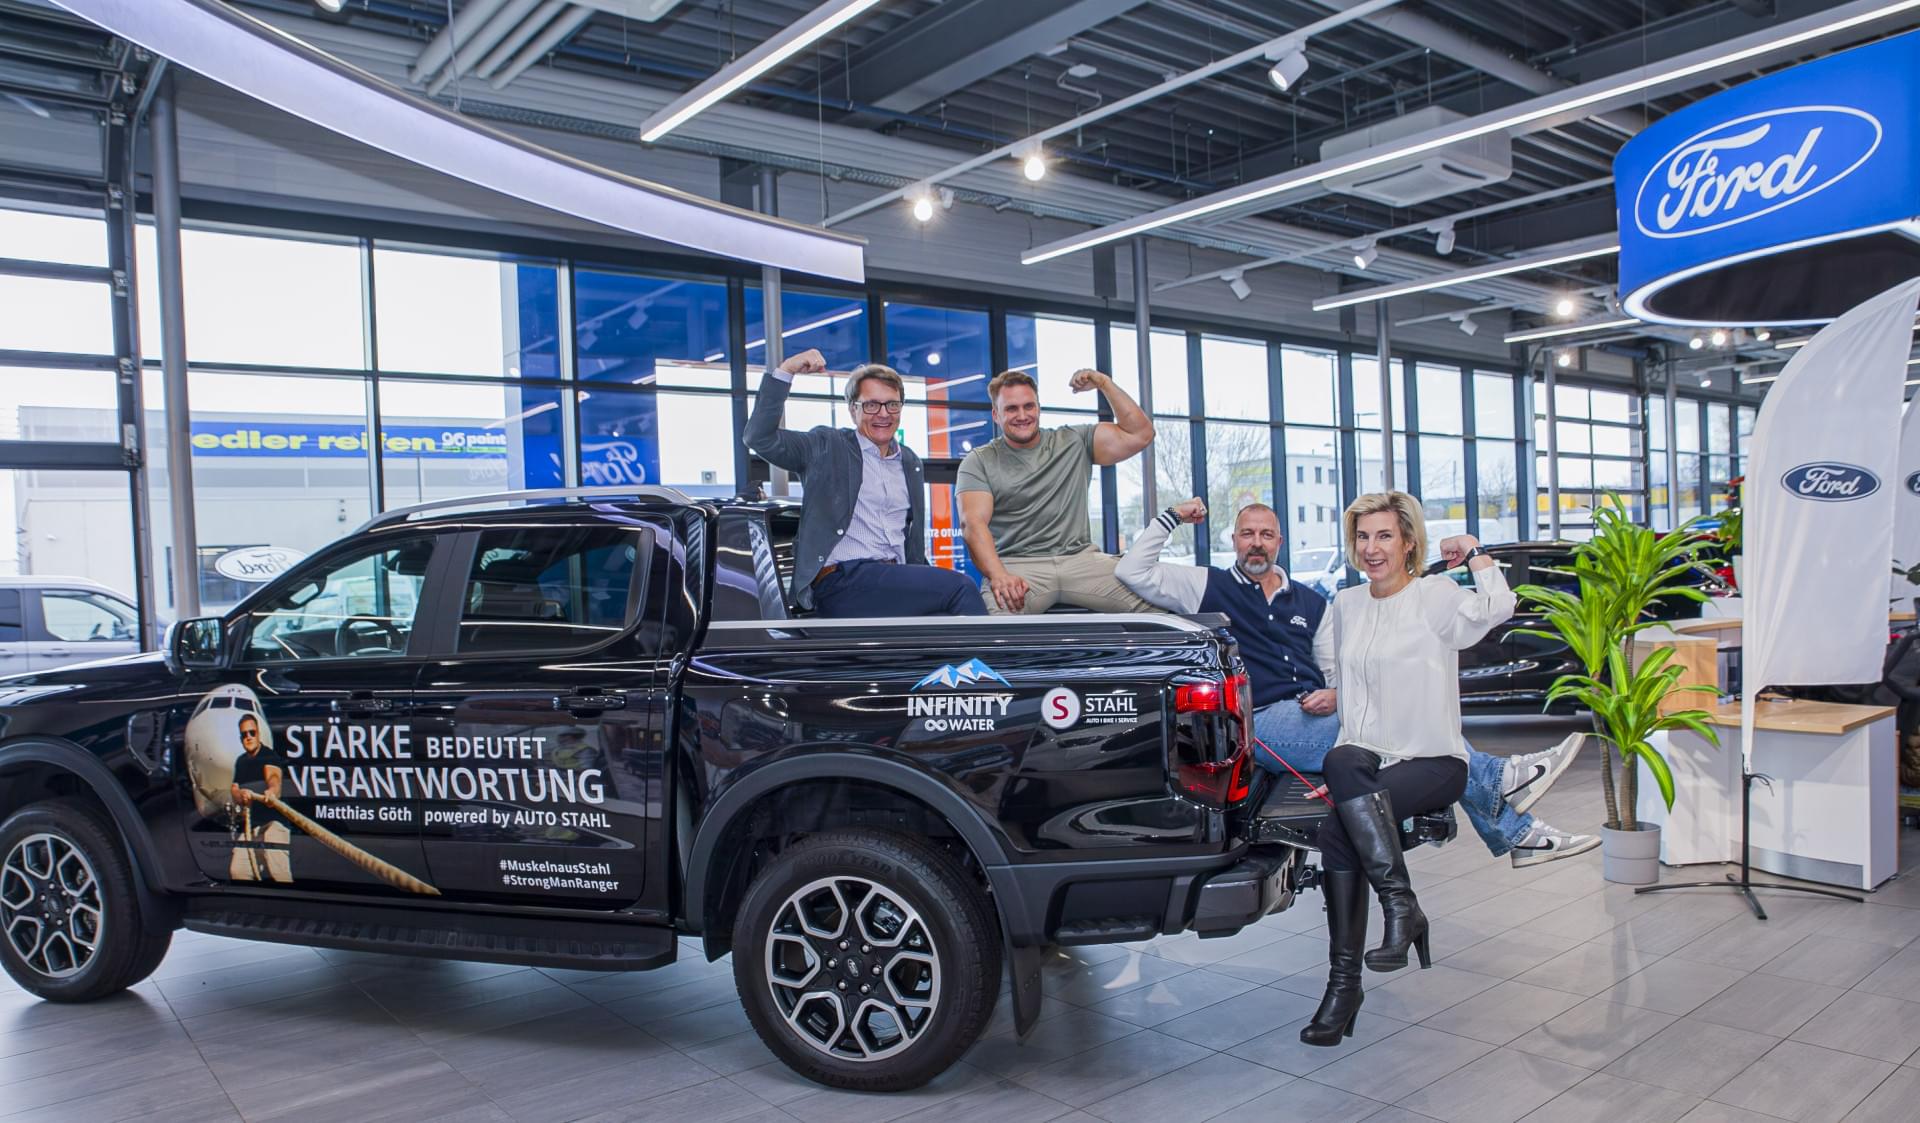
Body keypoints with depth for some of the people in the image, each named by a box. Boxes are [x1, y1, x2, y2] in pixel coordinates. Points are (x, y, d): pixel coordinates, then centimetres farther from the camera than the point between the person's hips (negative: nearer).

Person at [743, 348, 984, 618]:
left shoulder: (910, 463, 21)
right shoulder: (827, 447, 6)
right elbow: (759, 436, -6)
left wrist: (926, 582, 10)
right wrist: (785, 371, -11)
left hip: (895, 582, 6)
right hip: (840, 581, -6)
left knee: (946, 617, -27)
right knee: (960, 587, -23)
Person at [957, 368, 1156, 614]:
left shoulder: (1074, 442, 15)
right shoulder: (978, 463, 8)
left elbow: (1139, 435, 10)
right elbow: (973, 523, -7)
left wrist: (1104, 383, 3)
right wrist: (999, 575, -24)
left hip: (1080, 559, 2)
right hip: (1016, 564, -2)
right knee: (997, 609, -37)